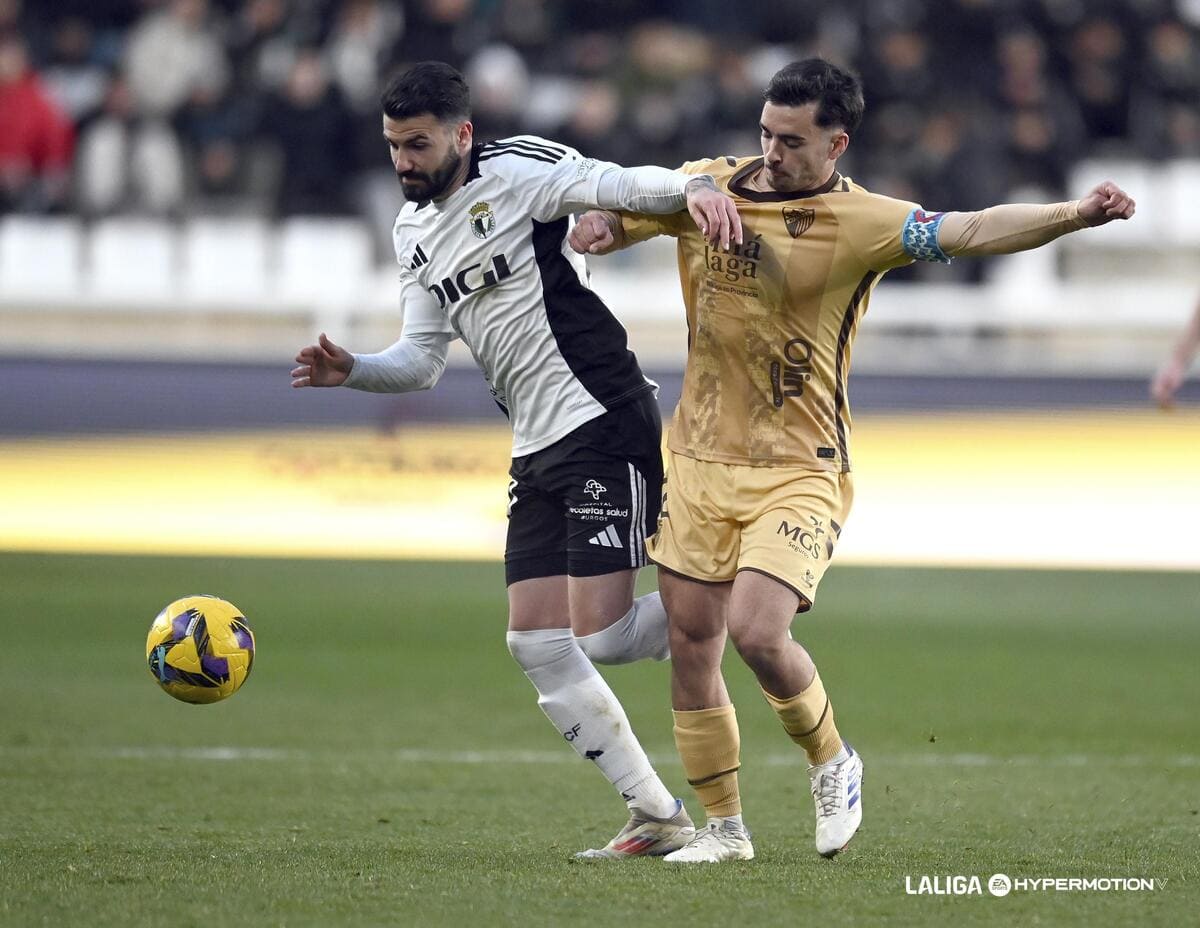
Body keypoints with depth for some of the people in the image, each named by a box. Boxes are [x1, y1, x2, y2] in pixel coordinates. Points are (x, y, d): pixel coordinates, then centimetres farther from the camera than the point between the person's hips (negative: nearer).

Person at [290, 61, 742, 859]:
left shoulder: (518, 173, -9)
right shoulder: (415, 232, 15)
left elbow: (621, 185, -23)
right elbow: (423, 359, 17)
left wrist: (692, 187, -43)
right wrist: (353, 371, -2)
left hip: (603, 425, -9)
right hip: (537, 453, 9)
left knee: (602, 636, -15)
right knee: (535, 643, 2)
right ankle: (658, 815, 9)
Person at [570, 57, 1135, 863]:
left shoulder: (861, 223, -12)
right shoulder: (709, 186, 2)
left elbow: (975, 231, -25)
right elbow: (614, 218, 16)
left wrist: (1073, 215, -40)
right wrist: (598, 226, -8)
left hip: (798, 471, -5)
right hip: (701, 458, 5)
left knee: (757, 630, -20)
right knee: (692, 645, 5)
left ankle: (832, 762, 10)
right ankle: (723, 828, 20)